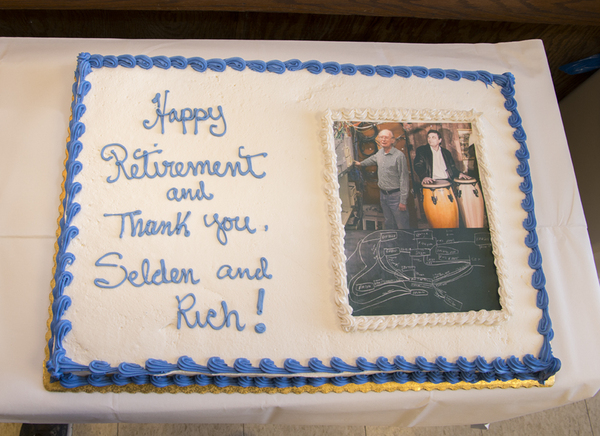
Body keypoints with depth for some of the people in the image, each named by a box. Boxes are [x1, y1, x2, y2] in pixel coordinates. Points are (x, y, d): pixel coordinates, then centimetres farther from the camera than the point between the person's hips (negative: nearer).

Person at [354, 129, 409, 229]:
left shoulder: (399, 155, -16)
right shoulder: (380, 153, 6)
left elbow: (404, 179, -16)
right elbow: (372, 159, 33)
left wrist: (403, 201, -17)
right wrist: (361, 163, 46)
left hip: (395, 195, -7)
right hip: (383, 194, 7)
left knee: (402, 225, -4)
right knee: (389, 224, 17)